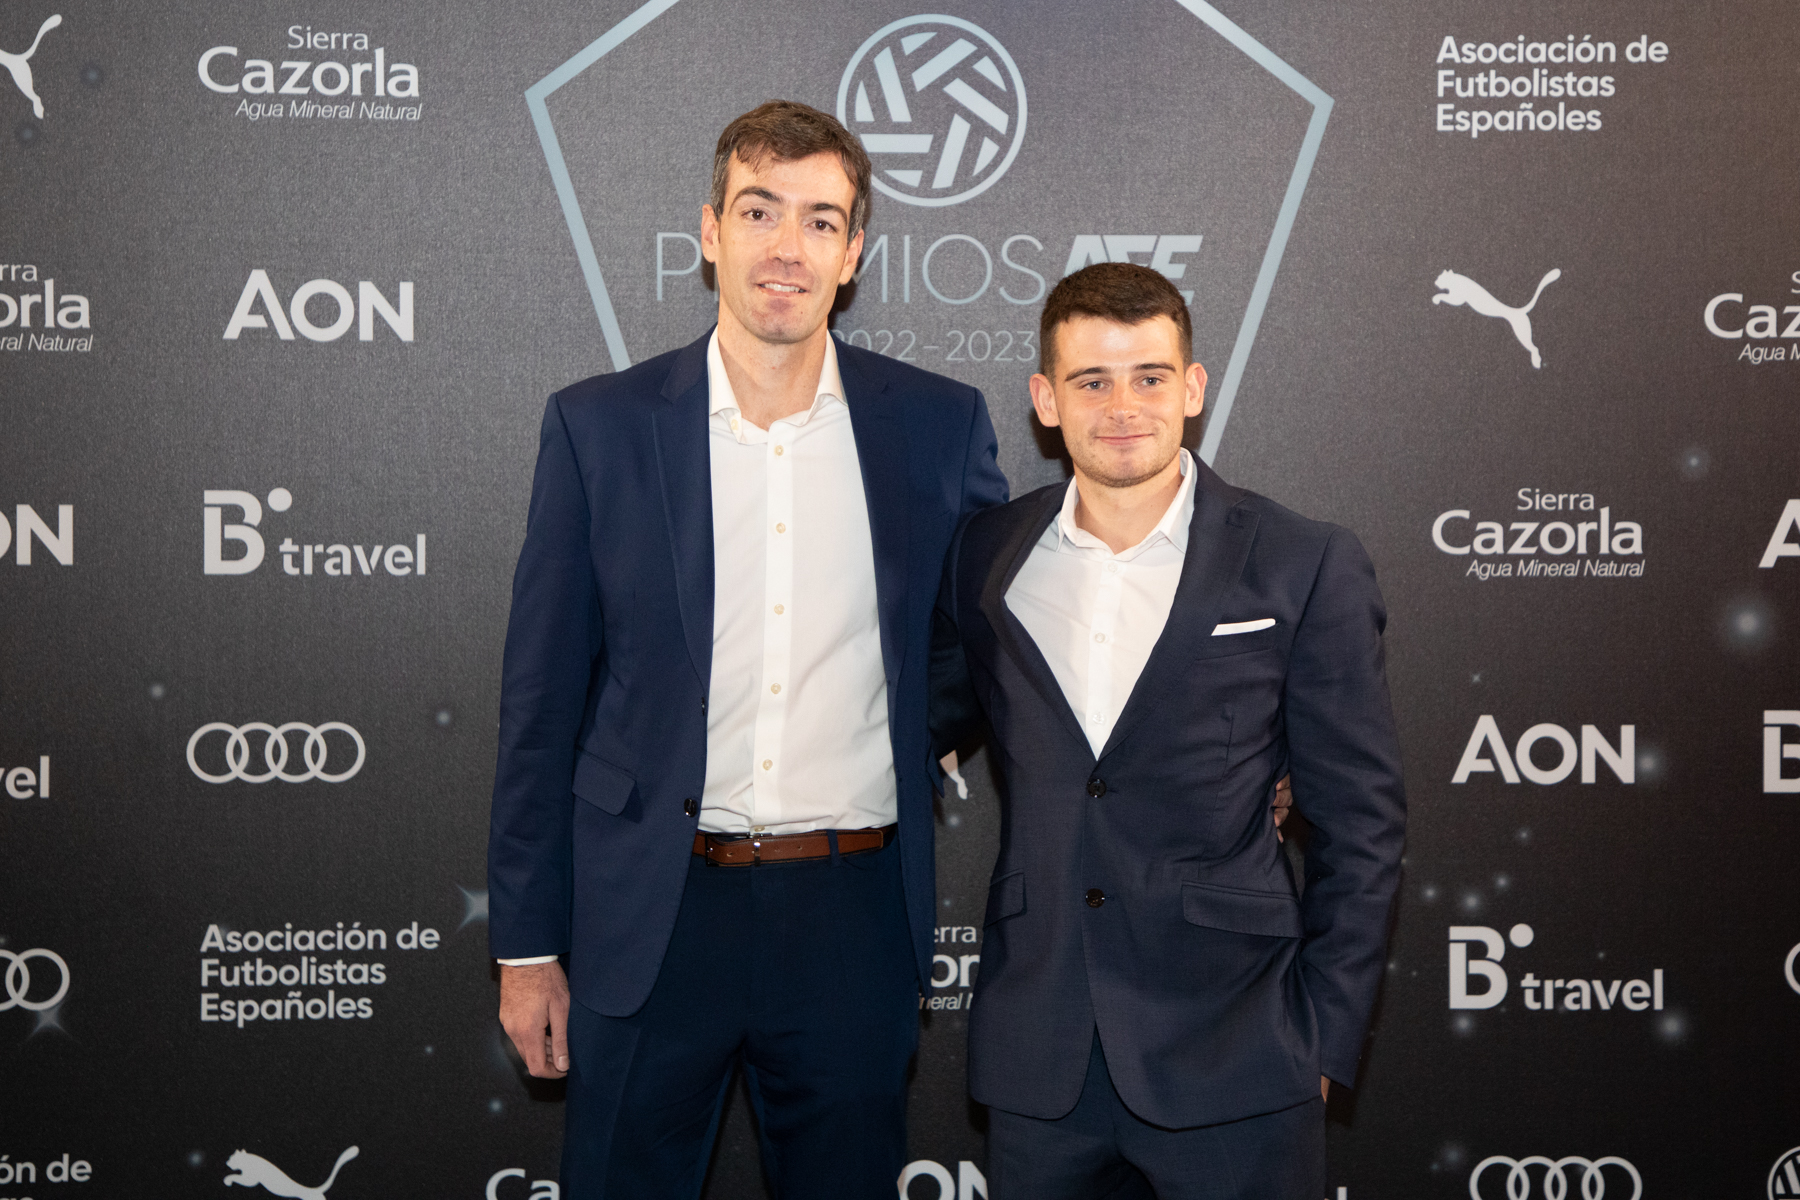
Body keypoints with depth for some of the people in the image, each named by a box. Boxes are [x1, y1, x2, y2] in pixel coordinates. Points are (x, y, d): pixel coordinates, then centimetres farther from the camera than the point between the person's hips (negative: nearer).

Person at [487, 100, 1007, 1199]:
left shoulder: (938, 425, 2)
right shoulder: (599, 425, 0)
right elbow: (543, 701, 2)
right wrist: (527, 944, 3)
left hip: (854, 915, 1)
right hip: (652, 917, 0)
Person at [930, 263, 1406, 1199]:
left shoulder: (1306, 568, -4)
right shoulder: (985, 558, 5)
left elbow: (1359, 822, -2)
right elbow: (917, 727, 19)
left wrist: (1324, 1040, -4)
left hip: (1232, 1065, -2)